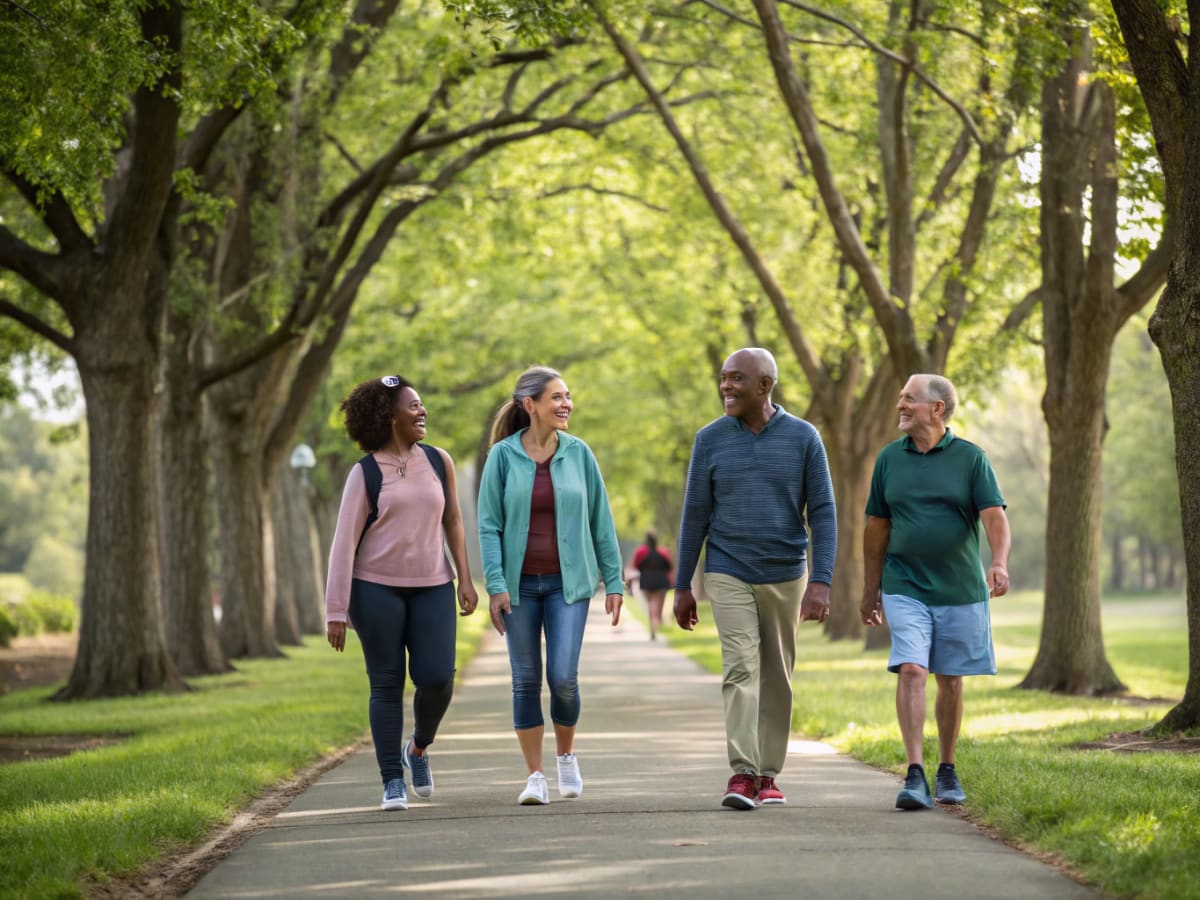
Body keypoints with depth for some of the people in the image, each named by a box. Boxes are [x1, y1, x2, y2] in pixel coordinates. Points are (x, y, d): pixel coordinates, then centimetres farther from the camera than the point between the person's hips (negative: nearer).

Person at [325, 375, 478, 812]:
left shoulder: (437, 461, 6)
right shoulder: (365, 473, -4)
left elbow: (453, 521, 15)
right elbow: (344, 543, -5)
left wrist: (465, 579, 7)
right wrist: (335, 612, -9)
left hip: (432, 588, 3)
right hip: (376, 590, -2)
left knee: (437, 678, -8)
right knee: (387, 684, 0)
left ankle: (418, 749, 21)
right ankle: (392, 781, 8)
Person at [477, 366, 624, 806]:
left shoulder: (578, 453, 1)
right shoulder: (502, 456, -3)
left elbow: (601, 521, 5)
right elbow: (489, 525, -4)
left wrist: (614, 581, 3)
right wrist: (495, 584, -12)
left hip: (567, 581, 0)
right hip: (520, 583, 0)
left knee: (563, 677, -9)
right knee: (526, 680, 2)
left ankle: (566, 755, 18)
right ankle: (535, 777, 11)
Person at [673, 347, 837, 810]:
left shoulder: (804, 437, -6)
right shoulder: (710, 439, -4)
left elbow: (822, 513, -7)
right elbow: (695, 515, 1)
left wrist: (821, 582, -17)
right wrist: (682, 587, 2)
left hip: (786, 577, 1)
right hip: (728, 576, -1)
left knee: (776, 678, 9)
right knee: (740, 668, -15)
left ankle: (769, 775, 20)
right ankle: (741, 776, -19)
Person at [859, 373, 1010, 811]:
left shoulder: (970, 458, -2)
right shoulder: (889, 458, 6)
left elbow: (994, 516, -10)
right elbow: (877, 526, 13)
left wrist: (999, 563, -28)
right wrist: (871, 588, 14)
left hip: (960, 589, -1)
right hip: (904, 589, 1)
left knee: (950, 679, 8)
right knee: (911, 672, -14)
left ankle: (947, 770, 24)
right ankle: (915, 775, -17)